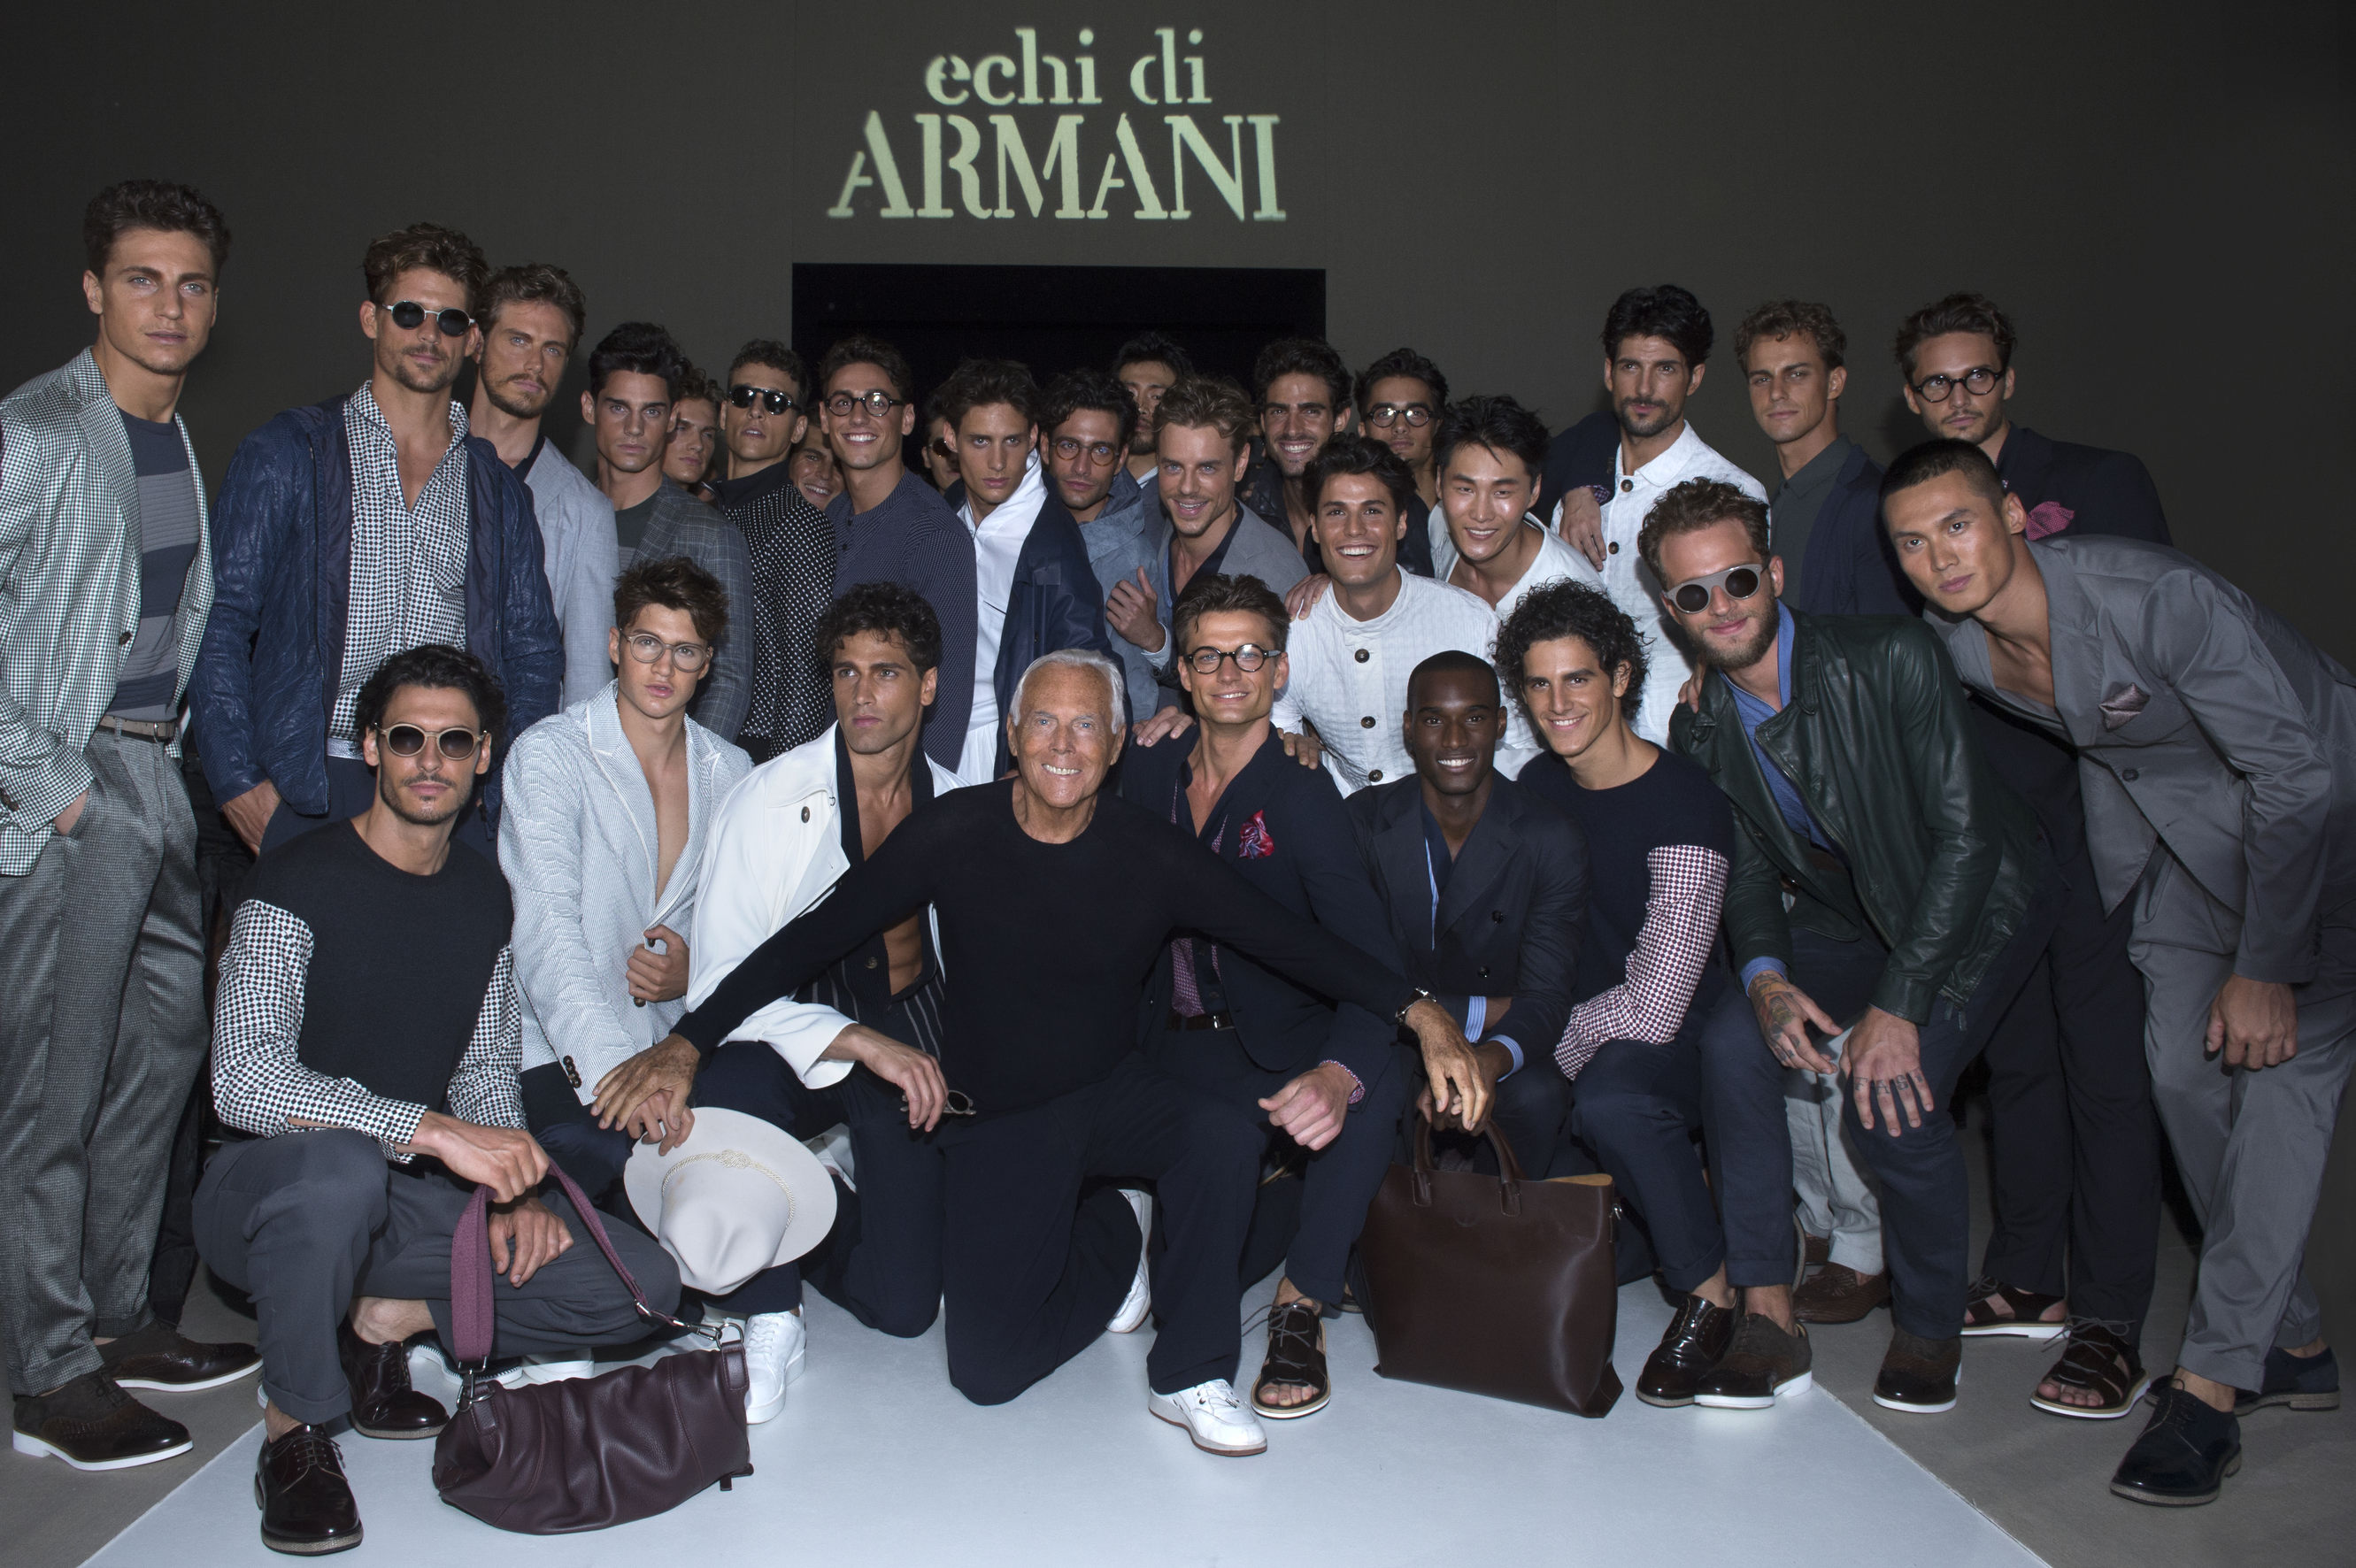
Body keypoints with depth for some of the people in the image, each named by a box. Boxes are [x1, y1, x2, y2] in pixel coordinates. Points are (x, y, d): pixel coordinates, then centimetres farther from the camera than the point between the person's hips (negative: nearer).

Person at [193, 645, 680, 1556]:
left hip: (414, 1200, 5)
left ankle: (386, 1322, 2)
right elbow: (245, 1082, -24)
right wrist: (432, 1130, -33)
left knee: (645, 1284, -13)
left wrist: (517, 1193, -7)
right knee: (339, 1165, -42)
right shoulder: (298, 883, -12)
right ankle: (294, 1430, -16)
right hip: (271, 1191, -4)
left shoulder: (484, 899, 8)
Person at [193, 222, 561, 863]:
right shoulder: (287, 454, 6)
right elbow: (219, 622, 2)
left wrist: (503, 782, 2)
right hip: (307, 790, -2)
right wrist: (238, 782, -7)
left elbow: (533, 653, 15)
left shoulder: (499, 487, 14)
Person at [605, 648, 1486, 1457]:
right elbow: (812, 940, -8)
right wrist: (687, 1043, -15)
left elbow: (1291, 941, -13)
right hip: (996, 1122, 0)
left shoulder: (1150, 853, -9)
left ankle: (1191, 1376, -10)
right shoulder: (955, 833, -11)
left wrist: (1420, 1013, -26)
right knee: (986, 1372, -13)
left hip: (1115, 1094, 1)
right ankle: (1109, 1241, 18)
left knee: (1227, 1136, -32)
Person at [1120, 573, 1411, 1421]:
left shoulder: (1303, 796, -13)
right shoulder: (1149, 770, 3)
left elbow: (1370, 960, -25)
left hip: (1276, 1042, -3)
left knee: (1381, 1082, -36)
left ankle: (1300, 1309, -18)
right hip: (1171, 1043, 3)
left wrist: (1339, 1073, -45)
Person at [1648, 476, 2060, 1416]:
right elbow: (1748, 870, -1)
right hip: (1850, 916, 6)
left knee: (1891, 1096, -25)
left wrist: (1897, 1004, -30)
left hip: (1978, 903, -6)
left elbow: (1964, 834, -26)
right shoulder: (1700, 729, -9)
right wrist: (1765, 978, -22)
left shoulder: (1890, 658, -26)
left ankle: (1930, 1326, 0)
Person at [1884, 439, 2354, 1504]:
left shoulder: (2156, 598, -33)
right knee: (2184, 1068, 2)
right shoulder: (1956, 646, -13)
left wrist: (2264, 966, -24)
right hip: (2187, 826, 7)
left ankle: (2213, 1380, -12)